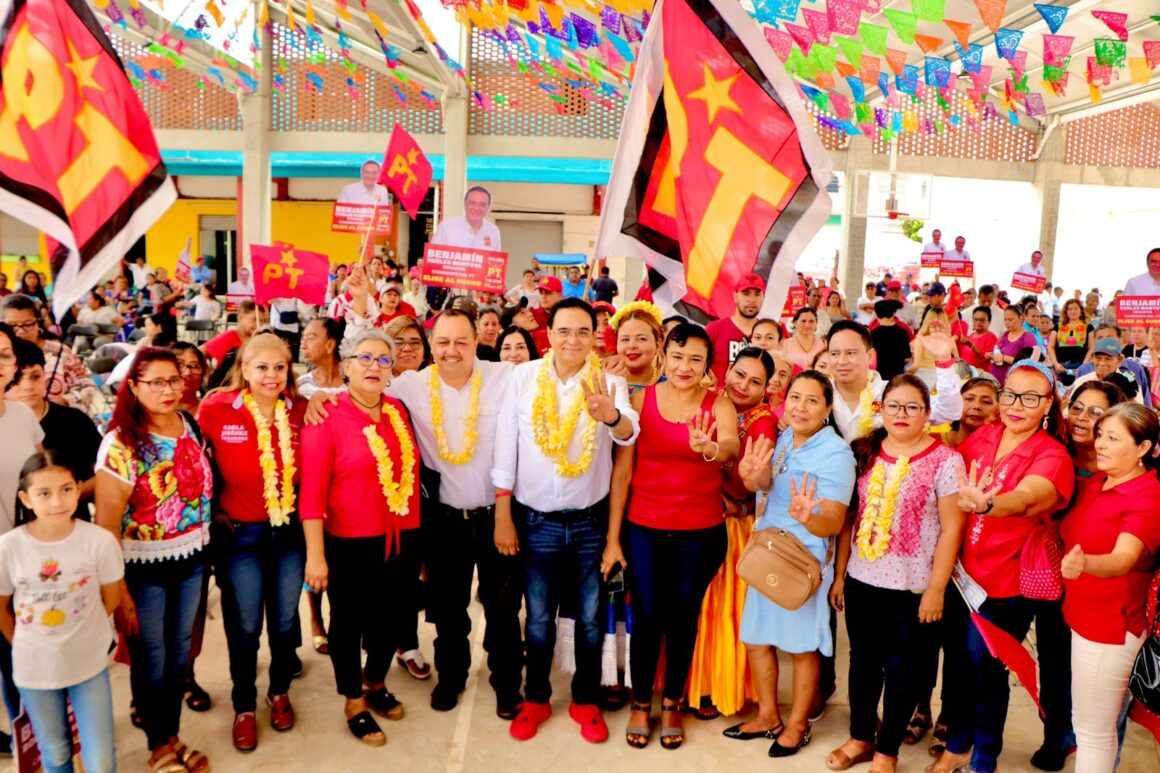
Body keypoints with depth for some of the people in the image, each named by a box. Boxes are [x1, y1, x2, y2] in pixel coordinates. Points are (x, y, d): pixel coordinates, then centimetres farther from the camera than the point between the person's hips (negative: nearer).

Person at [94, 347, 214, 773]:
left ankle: (173, 736, 37)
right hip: (144, 567, -5)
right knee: (150, 658, 10)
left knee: (179, 651, 18)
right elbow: (107, 525, -15)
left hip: (191, 560, 5)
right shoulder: (121, 444, -17)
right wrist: (119, 593, -14)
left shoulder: (192, 425, -1)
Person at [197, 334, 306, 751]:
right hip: (240, 533, -2)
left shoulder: (300, 411, -7)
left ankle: (279, 692, 40)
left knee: (285, 621, 16)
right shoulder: (216, 409, -13)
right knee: (244, 627, 11)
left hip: (291, 530, 2)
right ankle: (244, 708, 33)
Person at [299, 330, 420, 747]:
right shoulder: (327, 416, -12)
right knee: (348, 622, 12)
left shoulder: (398, 410, 4)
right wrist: (315, 554, -18)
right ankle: (354, 704, 32)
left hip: (398, 538, 5)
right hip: (349, 543, -5)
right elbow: (311, 491, -15)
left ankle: (376, 685, 43)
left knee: (389, 617, 18)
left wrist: (419, 531, 11)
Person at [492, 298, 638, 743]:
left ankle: (585, 701, 33)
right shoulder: (523, 377, -6)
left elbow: (629, 433, -28)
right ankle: (536, 699, 34)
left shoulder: (610, 383, -8)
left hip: (590, 521, 0)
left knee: (590, 618, 14)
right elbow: (506, 447, -4)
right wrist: (503, 515, -5)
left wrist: (612, 416, -52)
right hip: (535, 520, 0)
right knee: (539, 618, 15)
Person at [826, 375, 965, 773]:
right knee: (863, 662, 16)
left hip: (913, 587, -4)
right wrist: (840, 573, 6)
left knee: (901, 671, 10)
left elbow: (951, 530, -9)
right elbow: (850, 517, 7)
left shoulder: (945, 460, -10)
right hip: (862, 580, 4)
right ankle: (860, 737, 35)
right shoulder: (866, 453, 3)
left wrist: (936, 589, -11)